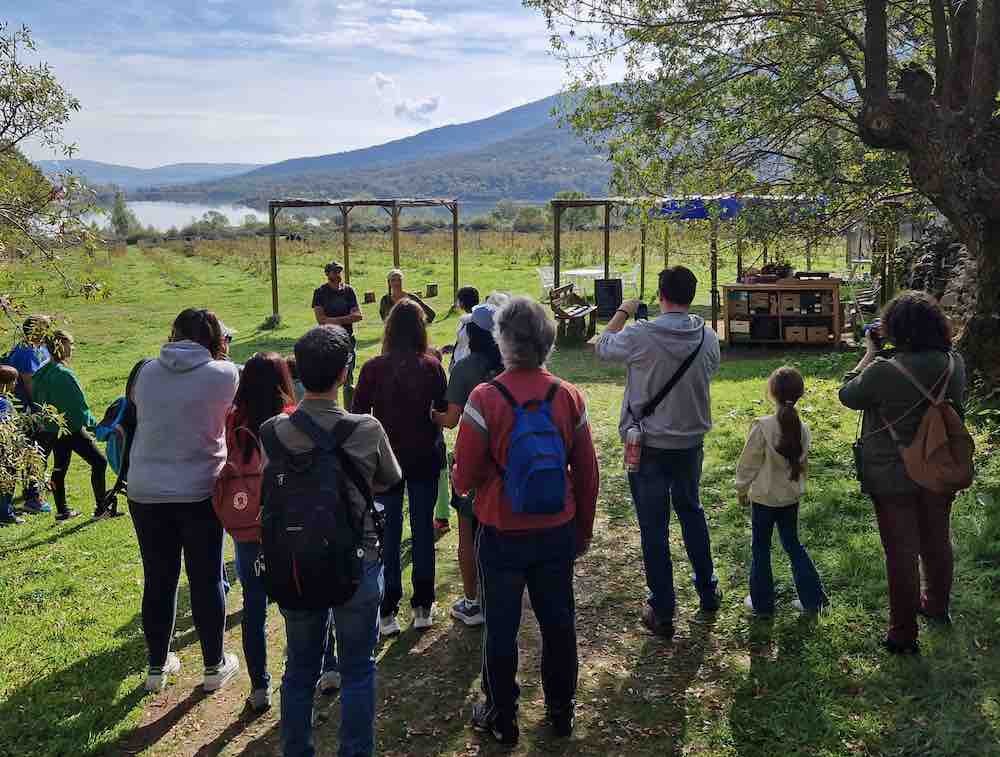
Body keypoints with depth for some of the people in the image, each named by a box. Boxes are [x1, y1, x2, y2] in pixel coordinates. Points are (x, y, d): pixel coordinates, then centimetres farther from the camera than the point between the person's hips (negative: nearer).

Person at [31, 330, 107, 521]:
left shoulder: (41, 373, 5)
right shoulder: (64, 374, -20)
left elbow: (36, 399, 11)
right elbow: (79, 404, -17)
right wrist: (93, 423, -5)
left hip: (50, 429, 9)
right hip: (72, 429, -9)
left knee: (59, 468, 15)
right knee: (99, 462, 0)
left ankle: (62, 510, 21)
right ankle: (101, 506, 2)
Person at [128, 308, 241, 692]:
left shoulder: (147, 372, 0)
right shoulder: (223, 374, -10)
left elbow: (141, 417, 10)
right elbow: (234, 416, 5)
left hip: (145, 492, 3)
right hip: (199, 491, -3)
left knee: (158, 581, 16)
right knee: (206, 581, 11)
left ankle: (157, 667, 29)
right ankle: (214, 666, 24)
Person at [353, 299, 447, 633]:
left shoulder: (373, 368, -12)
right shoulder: (432, 366, -10)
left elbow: (358, 414, -8)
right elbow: (445, 411, -2)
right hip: (425, 458, 1)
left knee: (389, 535, 8)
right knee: (423, 530, 12)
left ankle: (388, 612, 13)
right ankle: (423, 607, 21)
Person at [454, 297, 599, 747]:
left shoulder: (485, 400, -17)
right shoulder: (569, 397, -6)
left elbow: (464, 478, -13)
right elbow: (587, 472, 2)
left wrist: (460, 480, 11)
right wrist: (584, 529, 15)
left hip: (502, 535, -3)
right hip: (558, 532, 4)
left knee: (501, 628, 12)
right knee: (558, 622, 18)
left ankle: (502, 718, 27)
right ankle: (561, 710, 34)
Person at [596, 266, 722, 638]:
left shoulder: (640, 335, -20)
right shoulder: (708, 337, -7)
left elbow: (603, 346, -2)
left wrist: (624, 311, 11)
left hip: (649, 446, -4)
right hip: (691, 442, 4)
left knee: (654, 527, 6)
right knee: (691, 511, 25)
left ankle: (662, 613, 14)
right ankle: (708, 592, 37)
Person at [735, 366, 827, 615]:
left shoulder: (763, 426, -21)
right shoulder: (802, 429, -6)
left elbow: (749, 462, -13)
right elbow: (803, 463, 8)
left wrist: (742, 488, 2)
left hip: (764, 497, -5)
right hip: (791, 497, 5)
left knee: (761, 548, 10)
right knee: (793, 544, 19)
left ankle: (762, 602, 18)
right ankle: (812, 598, 19)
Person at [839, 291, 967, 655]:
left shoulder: (883, 371, -27)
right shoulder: (955, 363, -10)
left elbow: (848, 395, -9)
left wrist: (870, 352, -2)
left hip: (894, 479, -5)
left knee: (901, 552, 7)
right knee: (936, 542, 24)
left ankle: (903, 635, 19)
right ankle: (937, 605, 48)